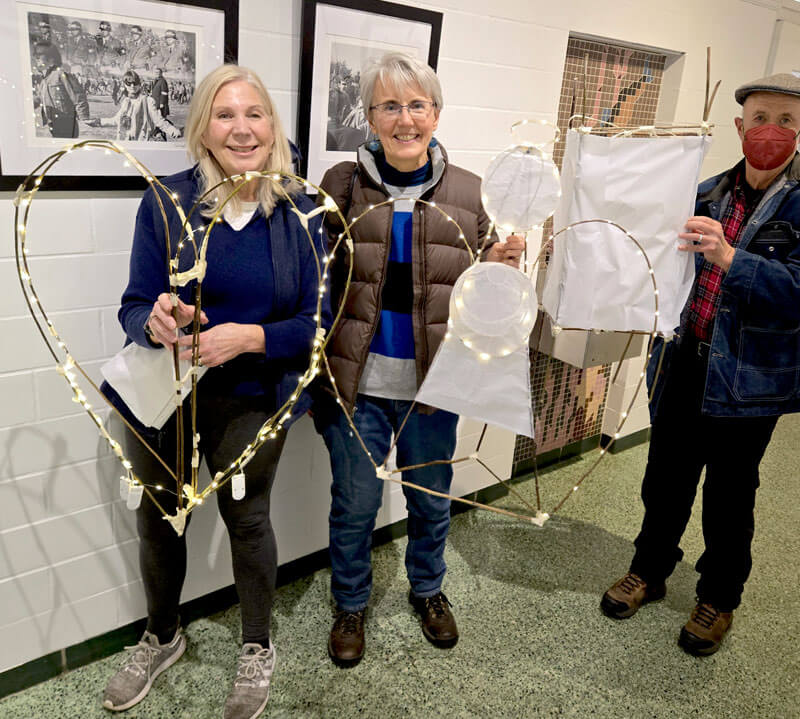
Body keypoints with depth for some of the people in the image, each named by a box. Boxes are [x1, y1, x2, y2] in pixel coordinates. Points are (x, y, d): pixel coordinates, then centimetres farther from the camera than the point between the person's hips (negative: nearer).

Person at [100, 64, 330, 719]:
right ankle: (162, 638, 46)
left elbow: (314, 320, -7)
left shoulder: (301, 213, -6)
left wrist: (247, 337, -24)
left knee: (247, 519, 12)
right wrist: (155, 323, -30)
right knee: (157, 519, 17)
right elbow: (134, 306, -6)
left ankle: (258, 649, 40)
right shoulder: (166, 201, -7)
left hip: (249, 401, -1)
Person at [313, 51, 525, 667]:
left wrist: (502, 267, -12)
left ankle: (428, 589, 47)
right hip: (358, 383, -1)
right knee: (354, 506, 12)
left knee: (432, 501, 19)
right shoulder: (342, 184, -3)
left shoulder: (467, 192, 2)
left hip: (433, 384, 2)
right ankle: (351, 605, 39)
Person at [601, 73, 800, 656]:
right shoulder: (710, 193, 6)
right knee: (666, 475, 15)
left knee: (730, 490, 11)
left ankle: (720, 599, 33)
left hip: (749, 378, -4)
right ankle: (649, 571, 36)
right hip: (686, 361, 4)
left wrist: (728, 257, -34)